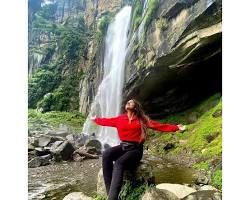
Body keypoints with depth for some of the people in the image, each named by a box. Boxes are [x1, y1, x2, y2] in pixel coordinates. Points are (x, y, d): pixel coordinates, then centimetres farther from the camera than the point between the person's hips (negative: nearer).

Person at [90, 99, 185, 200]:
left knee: (118, 163, -32)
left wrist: (176, 127, -2)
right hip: (123, 147, 4)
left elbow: (160, 126, 2)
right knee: (106, 154, -27)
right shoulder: (120, 118, 10)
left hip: (135, 149, -3)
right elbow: (107, 121, 24)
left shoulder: (142, 120, 2)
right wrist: (96, 119, 35)